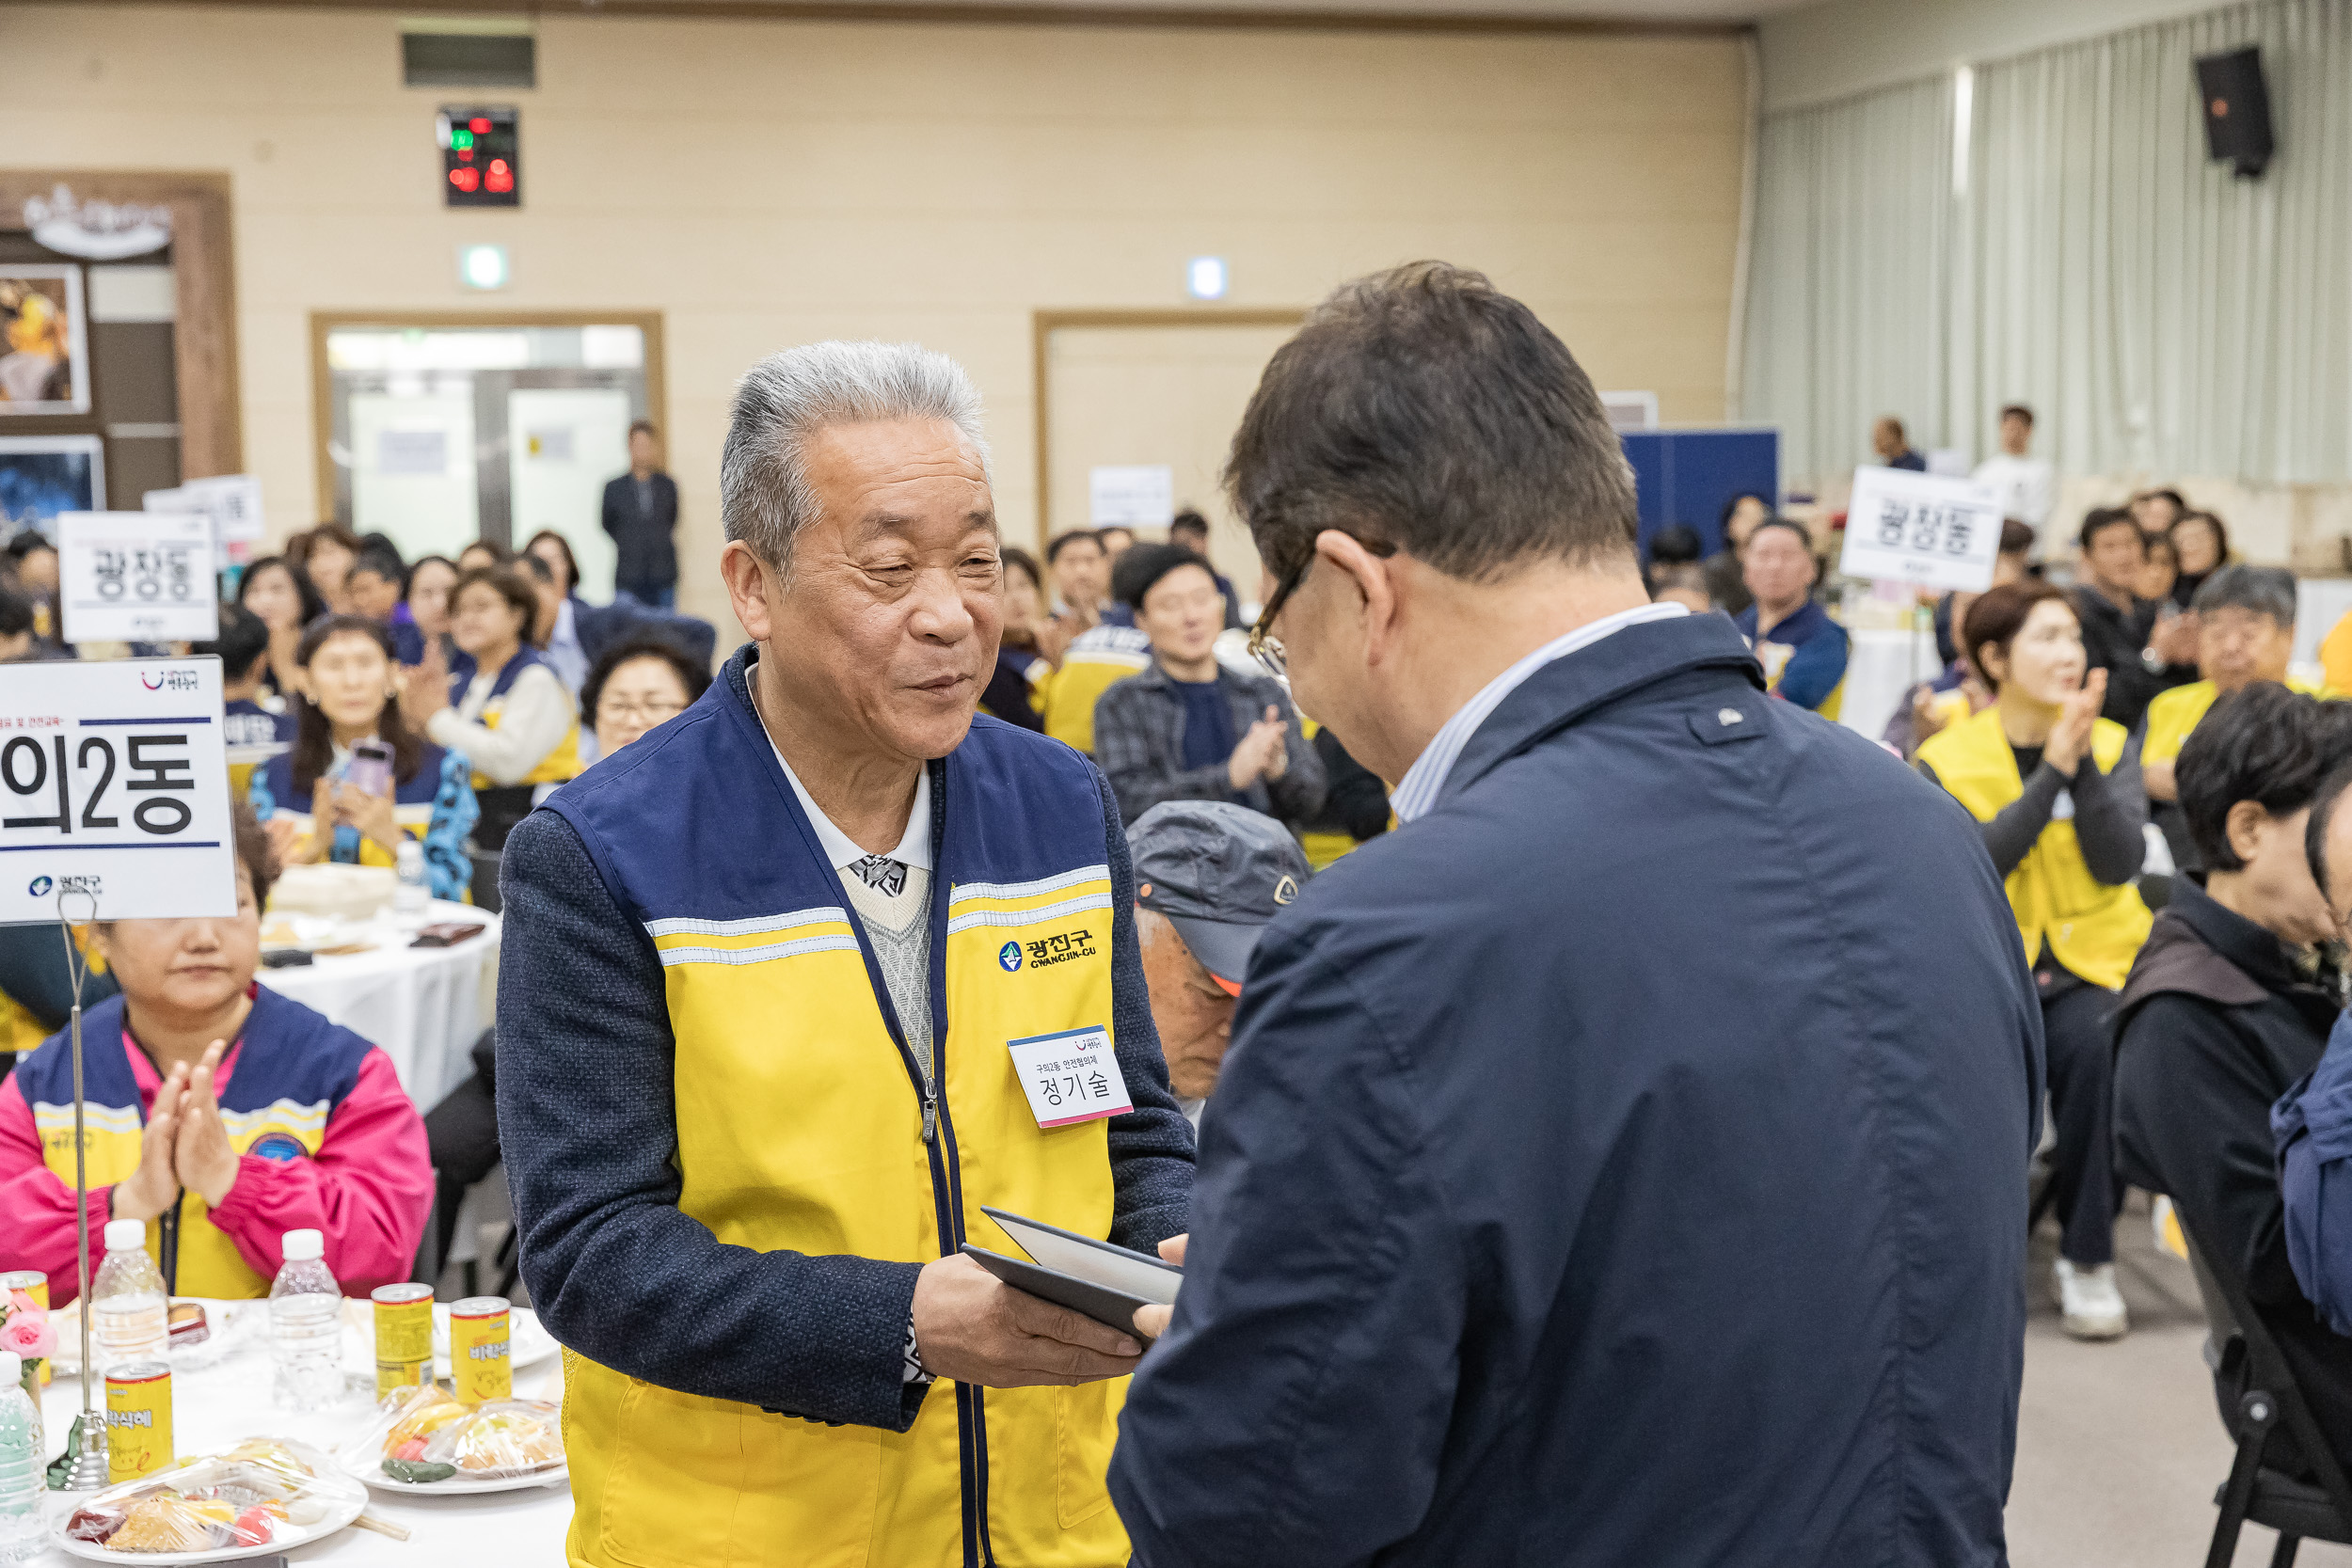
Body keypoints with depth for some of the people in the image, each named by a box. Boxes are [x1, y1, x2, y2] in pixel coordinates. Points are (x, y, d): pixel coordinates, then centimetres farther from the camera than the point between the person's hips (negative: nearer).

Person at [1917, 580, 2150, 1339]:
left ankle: (2088, 1258, -15)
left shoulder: (2111, 746, 7)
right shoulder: (1946, 758, 1)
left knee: (2091, 1047, -31)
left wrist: (2084, 764, -18)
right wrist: (2052, 771, -20)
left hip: (2092, 962, 1)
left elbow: (2121, 863, -7)